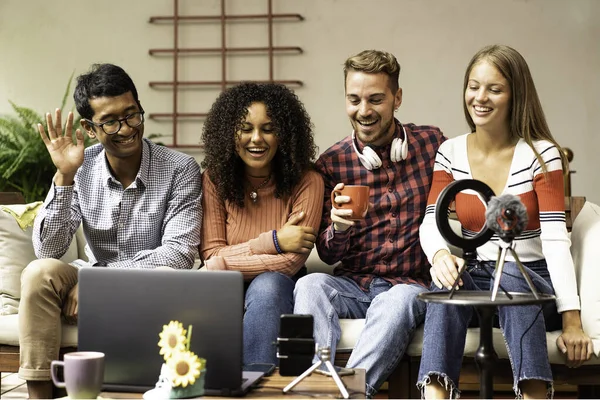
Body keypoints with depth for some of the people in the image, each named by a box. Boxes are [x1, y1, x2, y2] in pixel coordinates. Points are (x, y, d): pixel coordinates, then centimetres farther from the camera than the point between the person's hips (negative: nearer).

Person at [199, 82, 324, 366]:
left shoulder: (307, 181, -8)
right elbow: (211, 255, -7)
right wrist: (272, 241, -15)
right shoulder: (214, 179, -1)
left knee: (266, 285, -35)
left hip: (279, 290, -1)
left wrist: (226, 263, -15)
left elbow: (291, 262, -15)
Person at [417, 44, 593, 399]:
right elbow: (431, 224, -4)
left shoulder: (541, 154, -5)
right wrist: (440, 255, -29)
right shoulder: (450, 154, 5)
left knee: (509, 276, -36)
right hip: (475, 281, 2)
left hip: (529, 281, -2)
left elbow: (555, 238, -13)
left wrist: (572, 320, -22)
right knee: (447, 280, -31)